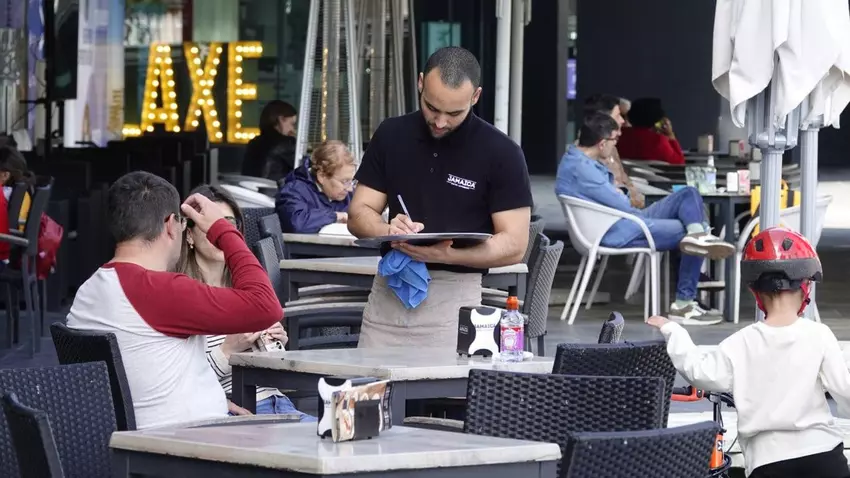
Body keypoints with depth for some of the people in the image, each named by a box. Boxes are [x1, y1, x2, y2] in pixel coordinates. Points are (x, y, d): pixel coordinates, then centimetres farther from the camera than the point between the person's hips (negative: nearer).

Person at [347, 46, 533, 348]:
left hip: (452, 294, -3)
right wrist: (388, 230, -14)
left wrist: (445, 255, -22)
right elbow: (358, 215, 10)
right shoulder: (391, 135, 8)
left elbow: (514, 245, -6)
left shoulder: (500, 153, -4)